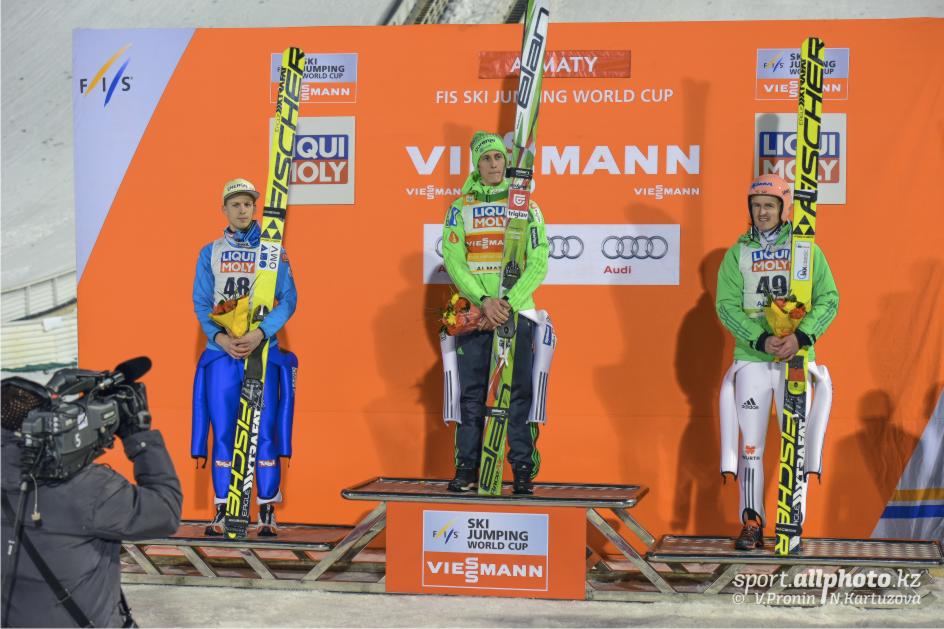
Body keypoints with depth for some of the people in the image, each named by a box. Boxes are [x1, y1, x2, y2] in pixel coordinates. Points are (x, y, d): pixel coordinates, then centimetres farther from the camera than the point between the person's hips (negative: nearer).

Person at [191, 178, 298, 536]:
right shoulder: (210, 253, 10)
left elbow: (288, 299, -1)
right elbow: (201, 302, 5)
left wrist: (260, 334, -16)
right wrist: (220, 337, -12)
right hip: (221, 350, 1)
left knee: (266, 432, -4)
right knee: (222, 433, 1)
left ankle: (267, 513, 2)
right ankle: (221, 512, 7)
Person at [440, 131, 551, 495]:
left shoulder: (526, 207, 6)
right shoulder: (461, 208, 8)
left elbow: (538, 264, 0)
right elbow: (453, 261, -1)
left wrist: (507, 303, -13)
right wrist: (484, 300, -15)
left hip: (516, 311, -1)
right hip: (473, 312, 1)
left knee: (520, 392, -3)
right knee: (471, 393, 1)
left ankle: (523, 469, 1)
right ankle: (466, 469, 6)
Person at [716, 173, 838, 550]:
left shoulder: (806, 250, 6)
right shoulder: (737, 254, 7)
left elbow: (828, 299, 0)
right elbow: (727, 305, -1)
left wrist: (801, 337, -15)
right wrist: (761, 339, -15)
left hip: (797, 357, 0)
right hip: (751, 358, 0)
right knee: (750, 441, -1)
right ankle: (752, 522, 4)